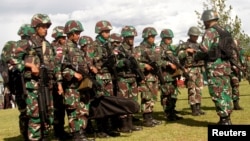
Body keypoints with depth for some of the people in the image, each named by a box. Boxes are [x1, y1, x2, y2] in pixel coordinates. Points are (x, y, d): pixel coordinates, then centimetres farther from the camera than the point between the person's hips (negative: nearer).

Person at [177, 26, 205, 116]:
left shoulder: (199, 45, 18)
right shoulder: (184, 45, 0)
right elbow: (179, 56, -9)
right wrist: (186, 51, -20)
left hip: (199, 69, 6)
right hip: (190, 70, -6)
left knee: (199, 89, 6)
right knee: (192, 90, -5)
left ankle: (198, 108, 12)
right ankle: (193, 109, -1)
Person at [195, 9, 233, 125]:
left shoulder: (209, 32, -10)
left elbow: (204, 49, -19)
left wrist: (196, 57, -2)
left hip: (214, 66, -8)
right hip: (225, 64, 8)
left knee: (218, 94, -4)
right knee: (226, 92, 11)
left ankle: (224, 120, -2)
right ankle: (227, 118, 16)